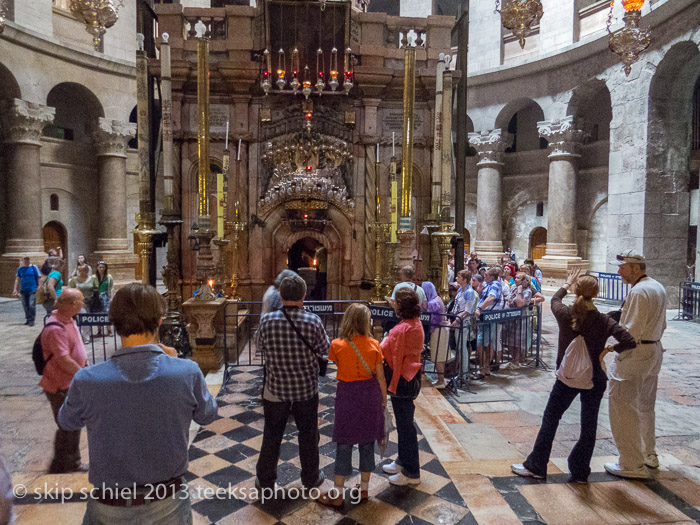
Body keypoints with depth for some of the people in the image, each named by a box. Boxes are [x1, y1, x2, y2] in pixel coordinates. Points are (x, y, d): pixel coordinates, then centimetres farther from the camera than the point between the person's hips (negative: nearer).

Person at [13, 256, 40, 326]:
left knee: (32, 305, -10)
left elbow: (38, 278, 1)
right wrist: (15, 289, 7)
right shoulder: (20, 269, 10)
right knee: (25, 306, 8)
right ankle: (27, 319, 21)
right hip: (23, 290, 4)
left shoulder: (34, 267, 1)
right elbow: (17, 279, 13)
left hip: (32, 289, -4)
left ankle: (32, 320, -5)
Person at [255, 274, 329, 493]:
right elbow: (325, 349, -5)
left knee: (272, 436, 17)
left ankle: (265, 479, 33)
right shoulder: (313, 321, -17)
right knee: (308, 435, 18)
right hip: (306, 388, 0)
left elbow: (260, 346, 2)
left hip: (276, 388, 0)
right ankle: (310, 477, 35)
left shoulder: (267, 320, -14)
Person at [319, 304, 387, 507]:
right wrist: (384, 399, 8)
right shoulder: (373, 345, -9)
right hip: (370, 394, 2)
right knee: (367, 442, 15)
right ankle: (364, 488, 29)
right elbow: (380, 377, -4)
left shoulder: (337, 345, -13)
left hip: (347, 394, -1)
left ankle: (337, 494, 17)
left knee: (344, 444, 8)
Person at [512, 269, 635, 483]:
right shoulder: (604, 321, -11)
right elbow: (629, 341, -17)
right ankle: (580, 472, 24)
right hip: (594, 379, 1)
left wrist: (567, 283, 26)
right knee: (589, 426, 14)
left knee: (550, 419, 12)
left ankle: (536, 466, 20)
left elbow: (555, 300, 11)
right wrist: (608, 350, 0)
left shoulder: (565, 315, -11)